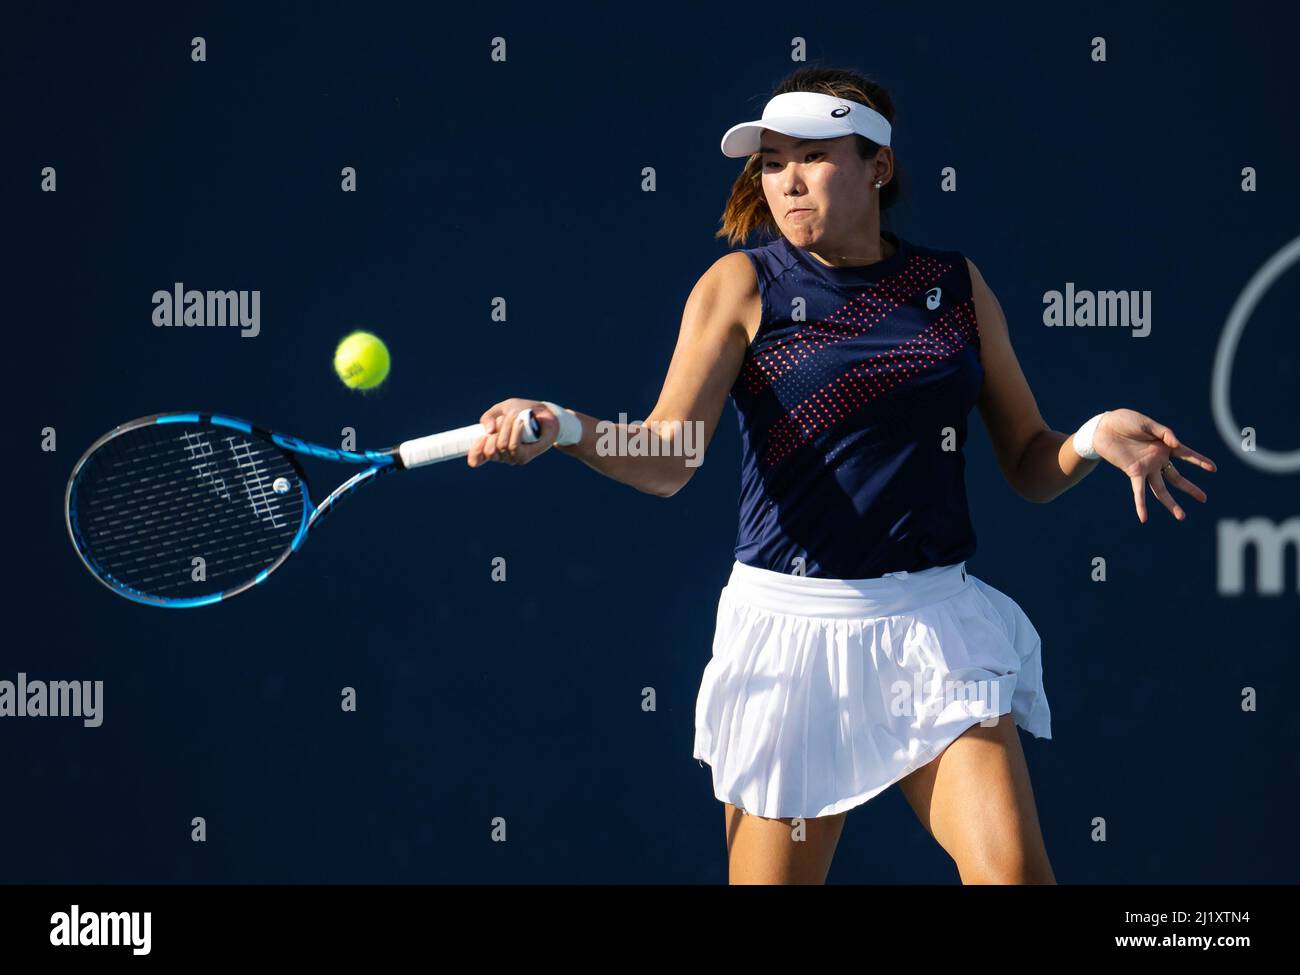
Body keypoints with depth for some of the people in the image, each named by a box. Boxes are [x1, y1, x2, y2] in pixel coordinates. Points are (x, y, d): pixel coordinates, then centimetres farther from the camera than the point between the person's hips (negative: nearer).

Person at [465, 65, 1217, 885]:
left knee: (1014, 870, -15)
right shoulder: (742, 286, 0)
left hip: (937, 627, 2)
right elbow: (665, 462, -12)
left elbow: (1031, 467, 12)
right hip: (792, 626, -1)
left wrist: (1097, 439, -11)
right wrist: (562, 427, -31)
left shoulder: (958, 286, 7)